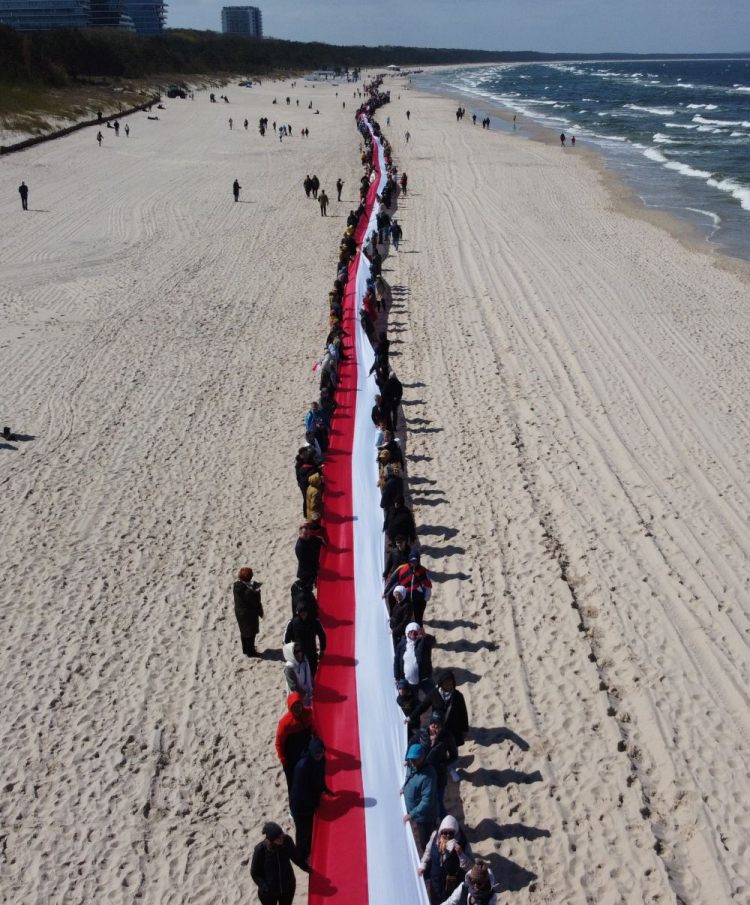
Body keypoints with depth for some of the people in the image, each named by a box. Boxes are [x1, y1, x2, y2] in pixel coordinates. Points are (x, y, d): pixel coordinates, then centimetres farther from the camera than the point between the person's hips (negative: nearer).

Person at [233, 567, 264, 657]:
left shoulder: (237, 586, -6)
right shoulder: (248, 590, -32)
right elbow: (255, 602, -23)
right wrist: (256, 592, -8)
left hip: (239, 612, 9)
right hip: (249, 613, -9)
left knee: (244, 631, 23)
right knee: (251, 632, 8)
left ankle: (245, 650, 37)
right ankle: (250, 652, 19)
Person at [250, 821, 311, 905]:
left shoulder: (286, 840, -21)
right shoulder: (260, 849, -30)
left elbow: (295, 856, 1)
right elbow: (254, 873, -17)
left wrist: (306, 867, -1)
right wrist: (265, 887, -27)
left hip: (288, 887, 3)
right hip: (268, 892, -3)